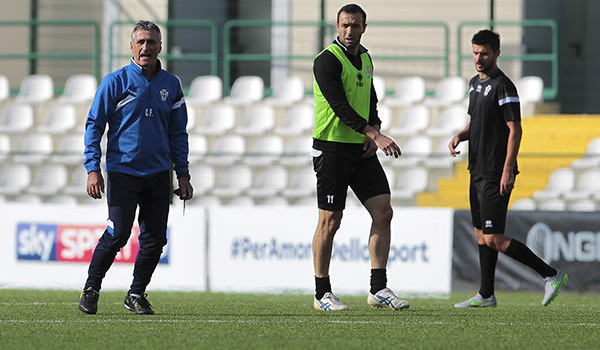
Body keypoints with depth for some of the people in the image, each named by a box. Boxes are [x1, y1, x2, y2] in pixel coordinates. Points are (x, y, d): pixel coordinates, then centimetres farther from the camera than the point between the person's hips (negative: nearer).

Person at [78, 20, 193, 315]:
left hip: (158, 175, 4)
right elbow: (94, 125, -1)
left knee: (155, 240, 1)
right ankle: (90, 290, 6)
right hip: (122, 172, -4)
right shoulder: (116, 82, -2)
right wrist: (93, 169, -10)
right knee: (117, 235, -11)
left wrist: (183, 174, 12)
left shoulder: (171, 85, 10)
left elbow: (178, 133, 17)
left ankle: (136, 295, 16)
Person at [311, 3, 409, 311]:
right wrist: (374, 134, -28)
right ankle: (322, 294, 7)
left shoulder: (365, 60, 13)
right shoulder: (327, 61, -12)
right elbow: (341, 107, -21)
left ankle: (378, 289, 2)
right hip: (332, 148, -7)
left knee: (383, 211, -1)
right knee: (330, 221, -3)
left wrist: (374, 132, 3)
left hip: (361, 148, 7)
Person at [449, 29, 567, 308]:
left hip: (496, 176, -9)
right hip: (478, 171, 9)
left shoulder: (503, 87, -14)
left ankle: (551, 275, -6)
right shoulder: (475, 84, 14)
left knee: (493, 239, -11)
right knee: (481, 234, 11)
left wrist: (508, 170, -21)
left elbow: (515, 130, -17)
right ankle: (486, 295, 17)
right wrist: (460, 136, 6)